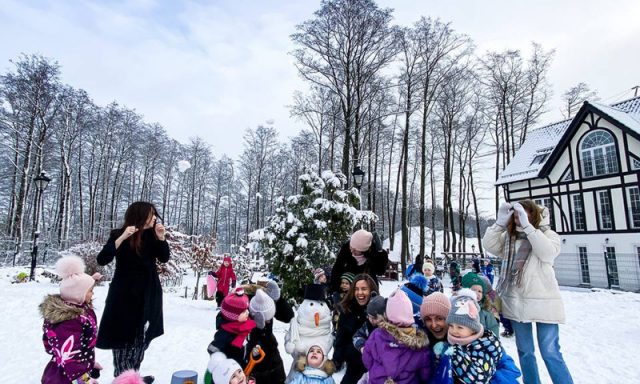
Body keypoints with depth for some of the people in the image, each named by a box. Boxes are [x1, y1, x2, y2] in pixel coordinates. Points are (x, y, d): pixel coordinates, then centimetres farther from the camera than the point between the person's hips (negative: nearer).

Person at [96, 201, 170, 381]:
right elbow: (102, 260, -19)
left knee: (142, 338, 10)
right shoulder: (119, 234, -9)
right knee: (123, 337, 2)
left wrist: (161, 238, -15)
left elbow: (164, 258, 0)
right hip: (125, 295, -4)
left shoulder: (152, 235, 1)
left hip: (147, 295, 4)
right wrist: (122, 238, -30)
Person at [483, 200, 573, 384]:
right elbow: (489, 245, -5)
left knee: (550, 353, -1)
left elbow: (548, 252, -23)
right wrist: (500, 222, -12)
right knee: (524, 352, 16)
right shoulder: (509, 236, 7)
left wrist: (527, 226, -26)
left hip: (543, 302, -4)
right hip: (516, 302, 4)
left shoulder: (548, 234, -3)